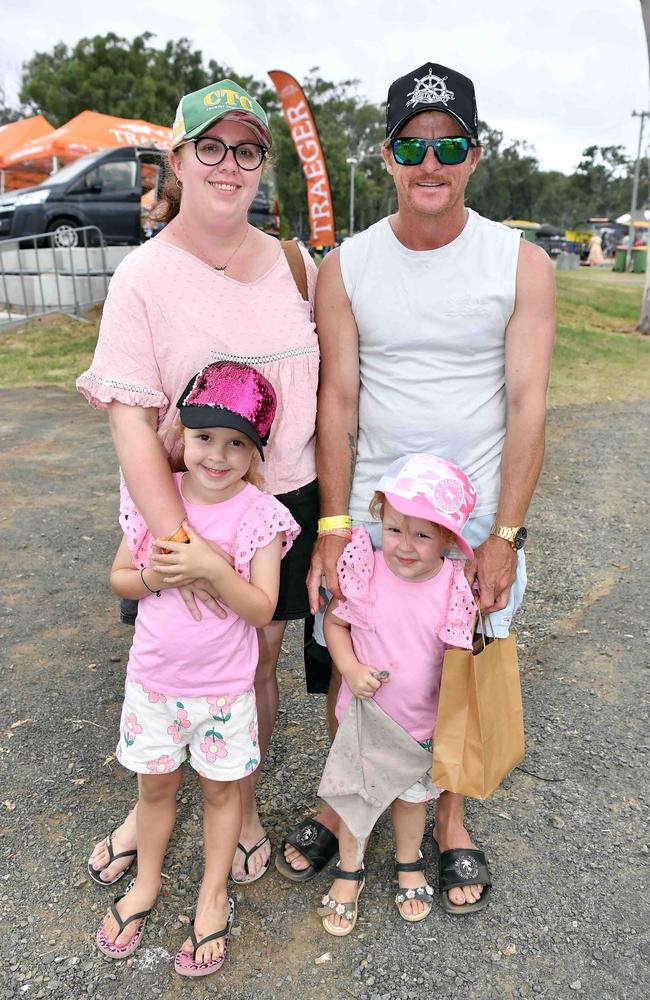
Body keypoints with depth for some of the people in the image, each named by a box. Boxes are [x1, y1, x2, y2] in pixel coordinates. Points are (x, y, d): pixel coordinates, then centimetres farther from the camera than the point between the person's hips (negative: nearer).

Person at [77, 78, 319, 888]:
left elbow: (324, 383, 12)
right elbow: (129, 418, -15)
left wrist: (330, 502, 9)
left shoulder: (293, 263, 5)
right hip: (183, 507, -2)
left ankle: (244, 806, 38)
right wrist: (178, 540, -23)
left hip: (284, 499, 3)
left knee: (257, 664, 13)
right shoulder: (144, 277, -8)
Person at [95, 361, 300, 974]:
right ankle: (147, 882, 45)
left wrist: (212, 568, -31)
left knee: (220, 787, 15)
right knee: (155, 784, 20)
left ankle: (213, 895, 38)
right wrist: (154, 576, -20)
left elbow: (262, 609, -18)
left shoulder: (259, 515, -15)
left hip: (224, 687, -2)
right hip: (152, 678, 3)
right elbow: (118, 577, 1)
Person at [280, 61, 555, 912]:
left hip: (477, 521, 0)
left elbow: (527, 405, -7)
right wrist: (333, 527, -8)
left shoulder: (521, 264, -3)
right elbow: (337, 402, -2)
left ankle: (449, 815, 39)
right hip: (365, 516, 1)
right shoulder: (345, 266, 0)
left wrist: (504, 536, -12)